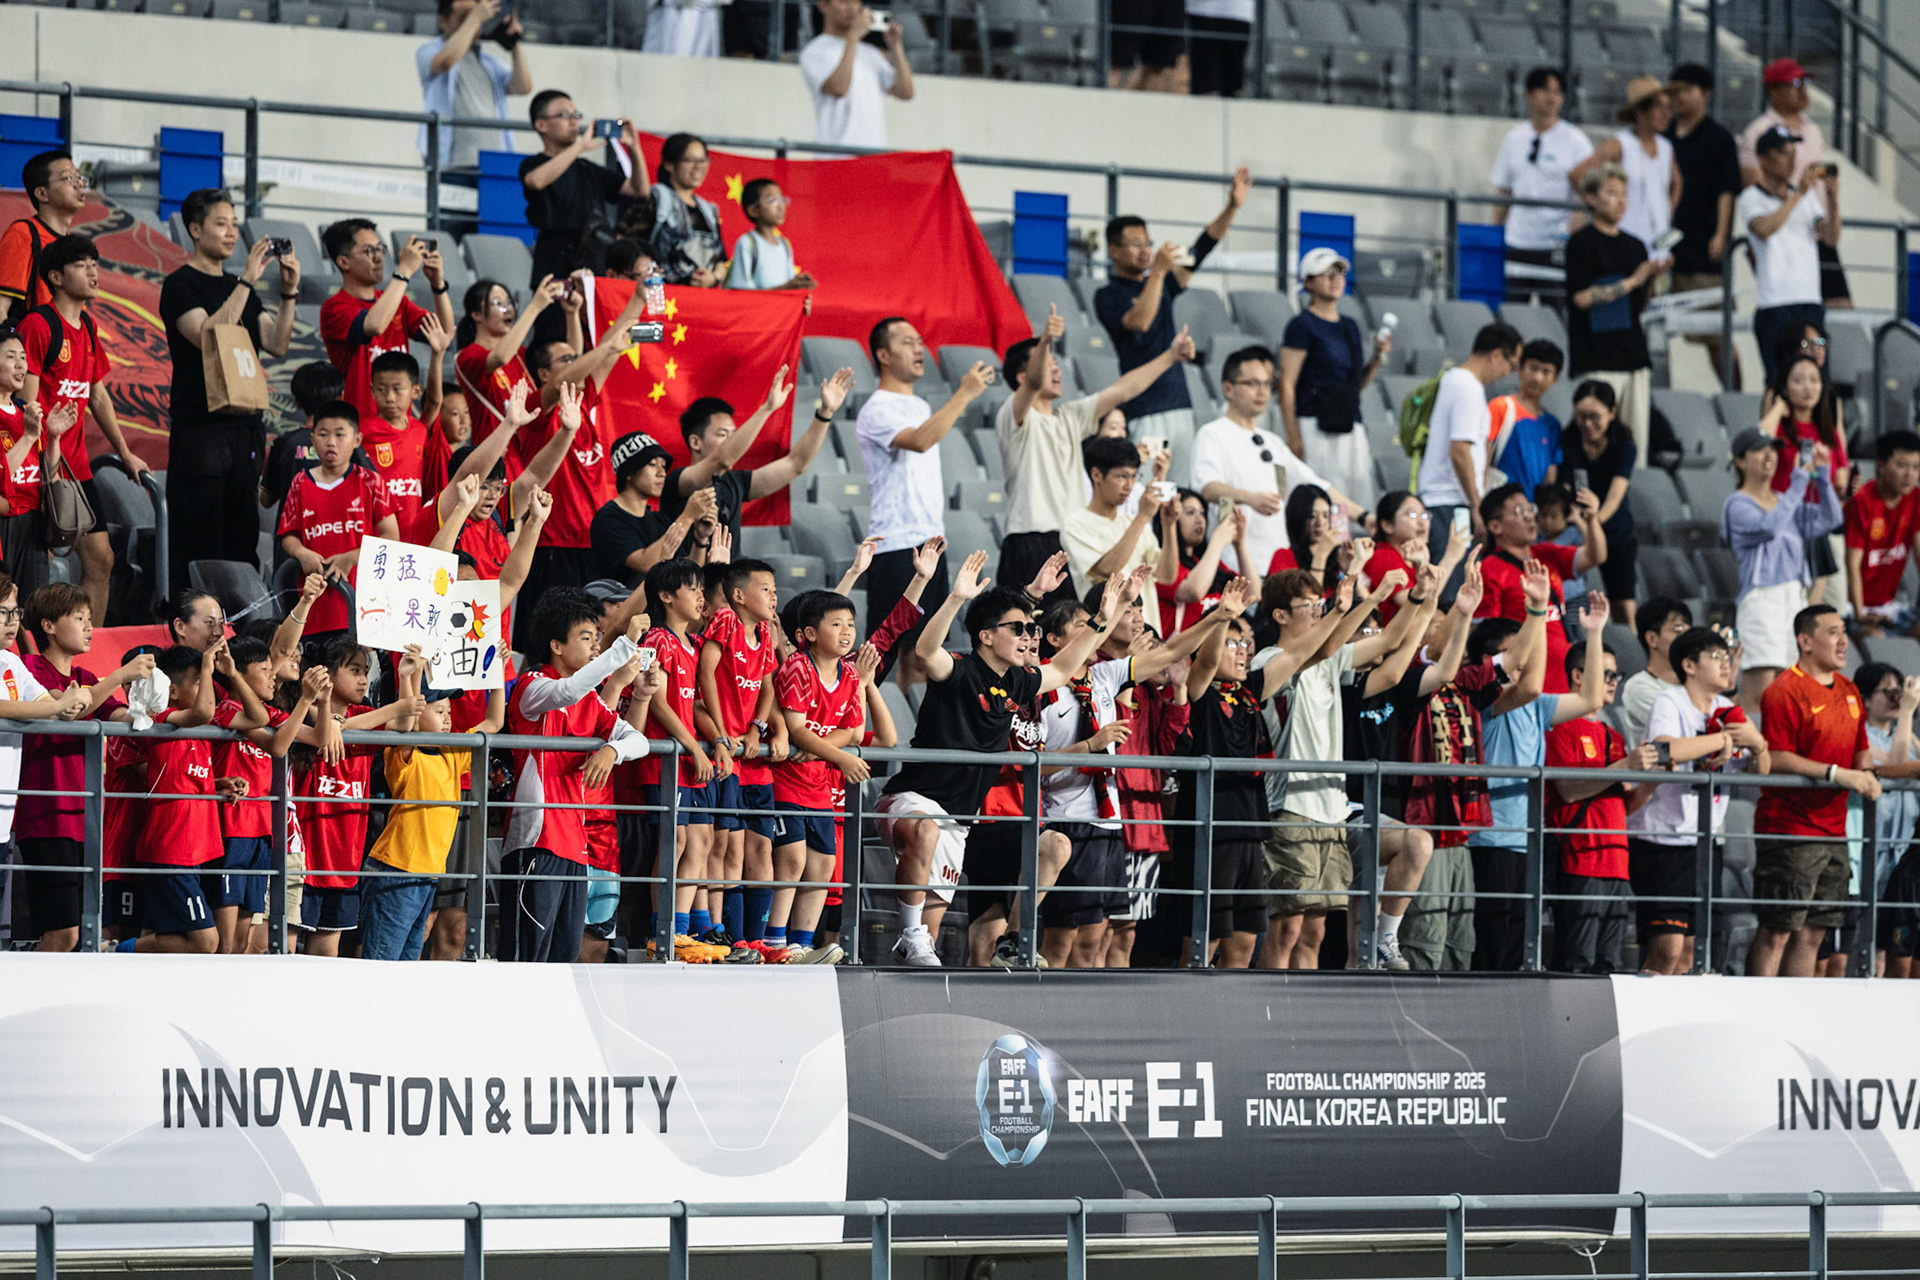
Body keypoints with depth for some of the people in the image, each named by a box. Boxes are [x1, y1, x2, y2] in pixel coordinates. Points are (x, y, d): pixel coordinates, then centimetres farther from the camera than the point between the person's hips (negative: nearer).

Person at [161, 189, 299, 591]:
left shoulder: (237, 287, 19)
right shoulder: (180, 286, -3)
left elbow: (276, 343, 11)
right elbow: (207, 336, -19)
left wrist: (288, 292, -2)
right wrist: (246, 281, -19)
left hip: (245, 427, 7)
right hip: (201, 426, -7)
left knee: (242, 538, 5)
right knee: (198, 543, -9)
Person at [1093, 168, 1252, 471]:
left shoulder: (1160, 285, 17)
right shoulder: (1108, 296, -2)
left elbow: (1201, 250, 11)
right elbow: (1139, 322, -20)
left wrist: (1232, 207, 0)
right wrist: (1158, 271, -19)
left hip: (1180, 404, 7)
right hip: (1144, 410, -7)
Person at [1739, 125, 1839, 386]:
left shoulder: (1808, 196, 18)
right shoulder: (1751, 198, 2)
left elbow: (1831, 238, 9)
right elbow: (1765, 228, -18)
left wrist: (1832, 199, -5)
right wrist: (1798, 195, -16)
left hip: (1811, 300, 5)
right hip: (1774, 304, -5)